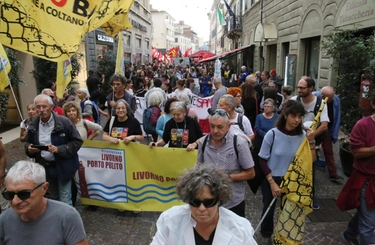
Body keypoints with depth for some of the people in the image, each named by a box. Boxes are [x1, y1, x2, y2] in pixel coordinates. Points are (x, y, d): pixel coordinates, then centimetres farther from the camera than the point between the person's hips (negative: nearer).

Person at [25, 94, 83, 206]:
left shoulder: (64, 122, -16)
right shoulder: (33, 124, 0)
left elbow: (77, 141, -12)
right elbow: (28, 142, 14)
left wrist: (59, 149, -26)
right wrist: (29, 148, -10)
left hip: (62, 167, -5)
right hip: (44, 167, 5)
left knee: (65, 202, 0)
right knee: (54, 198, 25)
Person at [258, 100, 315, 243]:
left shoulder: (302, 136, -11)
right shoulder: (273, 134, -20)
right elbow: (262, 160, -12)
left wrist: (311, 141, -24)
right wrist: (272, 182, -13)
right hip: (271, 179, -2)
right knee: (269, 209, 14)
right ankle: (266, 235, 42)